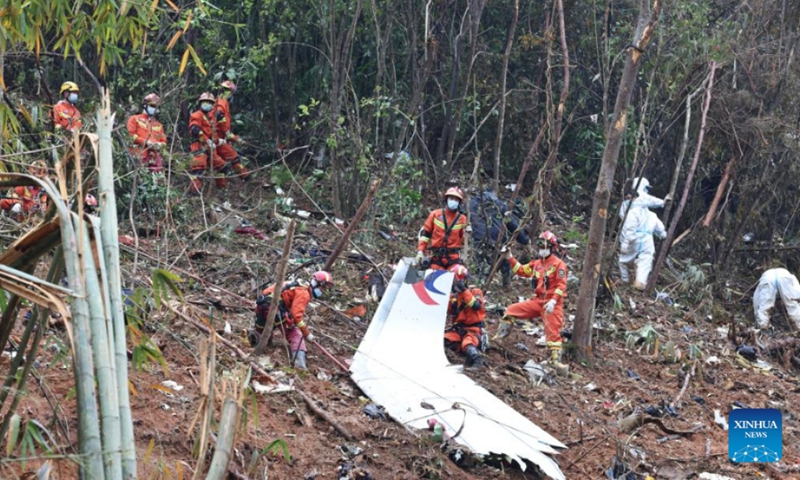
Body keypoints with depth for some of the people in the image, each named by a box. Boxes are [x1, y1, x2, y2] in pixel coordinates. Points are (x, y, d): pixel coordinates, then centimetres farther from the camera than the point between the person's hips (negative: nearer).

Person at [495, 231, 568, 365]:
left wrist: (553, 301, -26)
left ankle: (556, 358, -7)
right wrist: (510, 257, 11)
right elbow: (521, 270, 20)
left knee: (552, 330, -10)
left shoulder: (559, 264, -8)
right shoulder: (536, 264, 15)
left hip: (552, 303, -7)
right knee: (512, 310, 4)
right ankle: (500, 335, 11)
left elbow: (561, 285, -15)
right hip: (537, 301, 7)